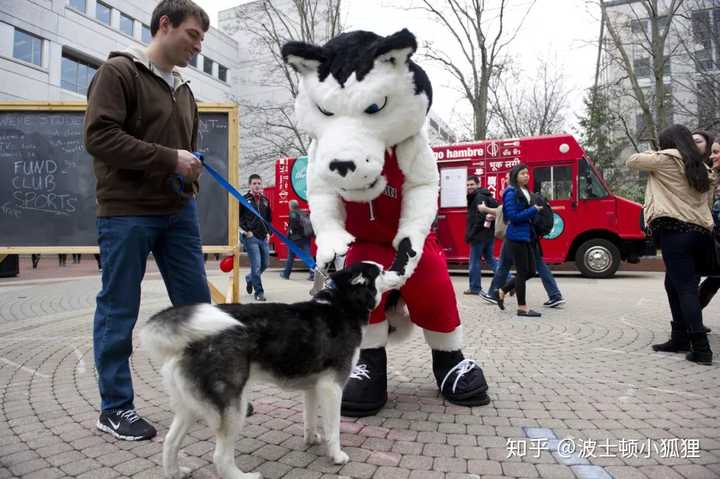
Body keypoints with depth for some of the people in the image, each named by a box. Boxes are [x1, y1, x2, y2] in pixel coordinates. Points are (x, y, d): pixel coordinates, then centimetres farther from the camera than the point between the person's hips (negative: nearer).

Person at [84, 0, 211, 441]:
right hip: (127, 213, -7)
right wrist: (169, 159, -18)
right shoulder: (119, 71, -4)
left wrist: (191, 171, 7)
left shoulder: (183, 89, 18)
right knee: (119, 312, 3)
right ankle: (115, 407, 17)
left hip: (179, 213, 7)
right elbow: (99, 136, -15)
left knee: (197, 302, 8)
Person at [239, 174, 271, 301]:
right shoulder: (244, 200, -3)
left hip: (264, 238, 6)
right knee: (256, 265, -8)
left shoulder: (265, 200, 12)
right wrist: (245, 231, -11)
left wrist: (268, 232, 10)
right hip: (251, 237, -5)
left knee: (265, 264, 12)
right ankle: (259, 292, 3)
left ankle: (250, 279, 39)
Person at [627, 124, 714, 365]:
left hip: (674, 231, -7)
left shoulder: (666, 159, 1)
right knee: (674, 284, 16)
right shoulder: (701, 168, 21)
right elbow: (707, 201, 25)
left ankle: (701, 348, -10)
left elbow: (632, 161, 10)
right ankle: (680, 338, 20)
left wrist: (651, 154, 26)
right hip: (702, 232, 7)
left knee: (685, 288, -8)